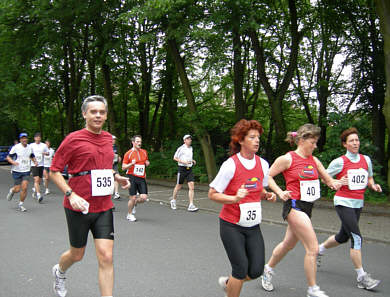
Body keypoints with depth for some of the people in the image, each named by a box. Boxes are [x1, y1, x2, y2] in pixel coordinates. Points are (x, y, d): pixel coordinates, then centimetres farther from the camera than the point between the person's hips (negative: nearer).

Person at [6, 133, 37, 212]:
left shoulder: (30, 148, 6)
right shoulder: (16, 147, -7)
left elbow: (32, 156, 23)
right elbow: (8, 157, -3)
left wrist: (35, 161, 2)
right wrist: (13, 162, -22)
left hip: (26, 171, 3)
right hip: (16, 171, -3)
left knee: (24, 188, -8)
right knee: (17, 189, -1)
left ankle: (21, 204, 10)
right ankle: (11, 191, 36)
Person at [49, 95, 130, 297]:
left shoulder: (108, 138, 8)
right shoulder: (73, 139, -9)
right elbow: (54, 171, -7)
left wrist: (116, 176, 6)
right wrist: (71, 194, -19)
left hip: (104, 207, 4)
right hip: (79, 206, -4)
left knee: (106, 257, -5)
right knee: (77, 254, 15)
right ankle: (59, 271, 50)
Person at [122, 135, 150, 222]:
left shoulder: (144, 152, 11)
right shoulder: (128, 153, -2)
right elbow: (123, 167, -2)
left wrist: (147, 163, 3)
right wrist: (131, 164, -20)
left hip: (142, 178, 4)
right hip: (132, 178, -4)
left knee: (144, 197, -6)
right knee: (132, 197, -2)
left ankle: (134, 203, 27)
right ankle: (129, 214, 21)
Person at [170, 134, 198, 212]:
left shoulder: (191, 148, 12)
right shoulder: (181, 148, -7)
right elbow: (175, 158, -4)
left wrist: (192, 161, 8)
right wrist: (183, 162, -15)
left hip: (189, 169, 5)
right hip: (182, 168, -5)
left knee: (191, 186, -8)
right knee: (178, 186, 7)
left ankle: (191, 205, -9)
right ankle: (173, 200, 31)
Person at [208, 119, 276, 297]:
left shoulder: (263, 164, 2)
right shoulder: (231, 165, -15)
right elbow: (212, 194, -11)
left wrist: (268, 195, -3)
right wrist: (234, 199, -26)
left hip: (253, 226, 5)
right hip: (232, 226, -5)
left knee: (256, 270, 2)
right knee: (241, 268, -6)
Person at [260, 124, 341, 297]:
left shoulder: (314, 160, 9)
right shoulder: (287, 159, -10)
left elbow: (328, 180, 13)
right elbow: (267, 176, -4)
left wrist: (334, 184, -9)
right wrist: (280, 192, -15)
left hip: (307, 207, 8)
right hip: (294, 206, -7)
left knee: (288, 244, 21)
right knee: (313, 248, -10)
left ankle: (268, 269, 43)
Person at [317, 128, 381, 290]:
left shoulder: (366, 159, 8)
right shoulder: (339, 162, -7)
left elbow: (369, 179, 19)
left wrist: (373, 185, -3)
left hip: (358, 204, 6)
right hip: (343, 203, -6)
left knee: (343, 237, 17)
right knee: (357, 237, -13)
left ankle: (319, 249, 43)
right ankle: (361, 276, -5)